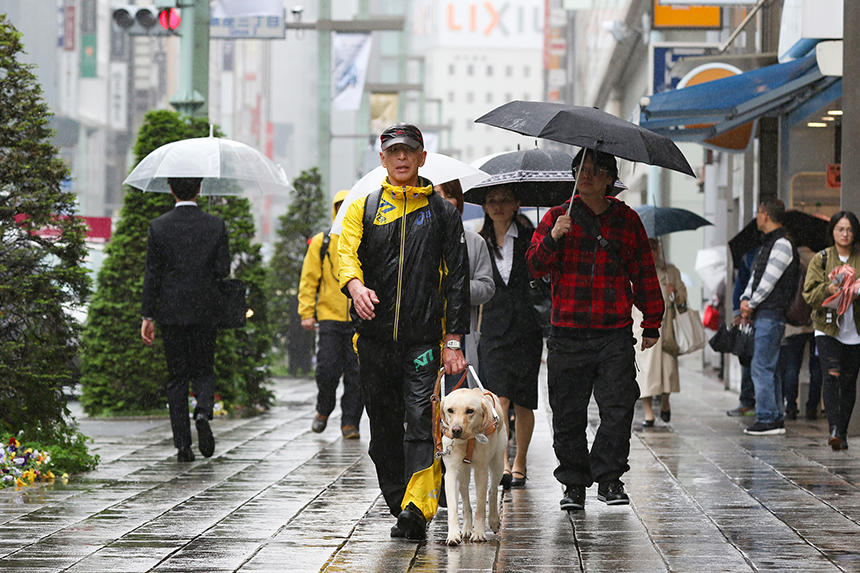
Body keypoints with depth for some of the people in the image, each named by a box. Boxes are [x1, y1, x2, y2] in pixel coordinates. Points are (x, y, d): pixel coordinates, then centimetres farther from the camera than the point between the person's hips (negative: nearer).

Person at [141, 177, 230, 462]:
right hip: (205, 311, 0)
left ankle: (183, 445, 3)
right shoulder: (216, 226, -2)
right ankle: (203, 412, -17)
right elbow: (223, 270, -3)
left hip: (171, 313, 0)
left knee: (177, 377, 6)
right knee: (203, 370, 14)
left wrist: (147, 316, 0)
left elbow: (152, 275, -4)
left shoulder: (158, 227, -4)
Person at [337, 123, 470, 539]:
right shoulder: (363, 208, 14)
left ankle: (417, 510, -22)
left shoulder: (441, 212, 10)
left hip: (423, 339, -2)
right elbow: (347, 251, -2)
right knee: (384, 429, 7)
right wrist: (355, 284, -26)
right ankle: (399, 506, 17)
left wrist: (454, 338, -1)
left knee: (420, 423, -14)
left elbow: (457, 278, 7)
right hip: (375, 338, 2)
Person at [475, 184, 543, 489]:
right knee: (499, 398, -13)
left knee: (523, 402, 4)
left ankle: (520, 463, 18)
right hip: (493, 329, 1)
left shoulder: (530, 238, 3)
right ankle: (503, 464, -17)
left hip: (526, 329, -1)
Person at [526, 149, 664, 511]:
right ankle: (574, 484, 11)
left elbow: (644, 274, 17)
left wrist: (651, 324, 15)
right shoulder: (557, 217, 8)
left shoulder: (627, 221, 11)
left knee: (618, 407, -10)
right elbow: (535, 267, -2)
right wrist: (553, 238, -20)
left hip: (614, 334, 0)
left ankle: (608, 477, 3)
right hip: (568, 334, 0)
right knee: (568, 414, 1)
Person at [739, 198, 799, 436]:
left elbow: (769, 281, -16)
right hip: (762, 315, 10)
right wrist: (745, 300, 2)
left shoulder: (782, 244, -12)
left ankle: (766, 419, -10)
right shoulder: (766, 244, 19)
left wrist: (751, 305, -8)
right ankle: (776, 419, 14)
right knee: (768, 367, 11)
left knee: (762, 367, -11)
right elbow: (755, 276, 19)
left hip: (771, 314, -10)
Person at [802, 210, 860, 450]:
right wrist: (828, 290, -20)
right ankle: (835, 428, -24)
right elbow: (810, 294, -1)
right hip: (828, 328, -2)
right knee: (831, 376, -17)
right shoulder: (821, 259, 4)